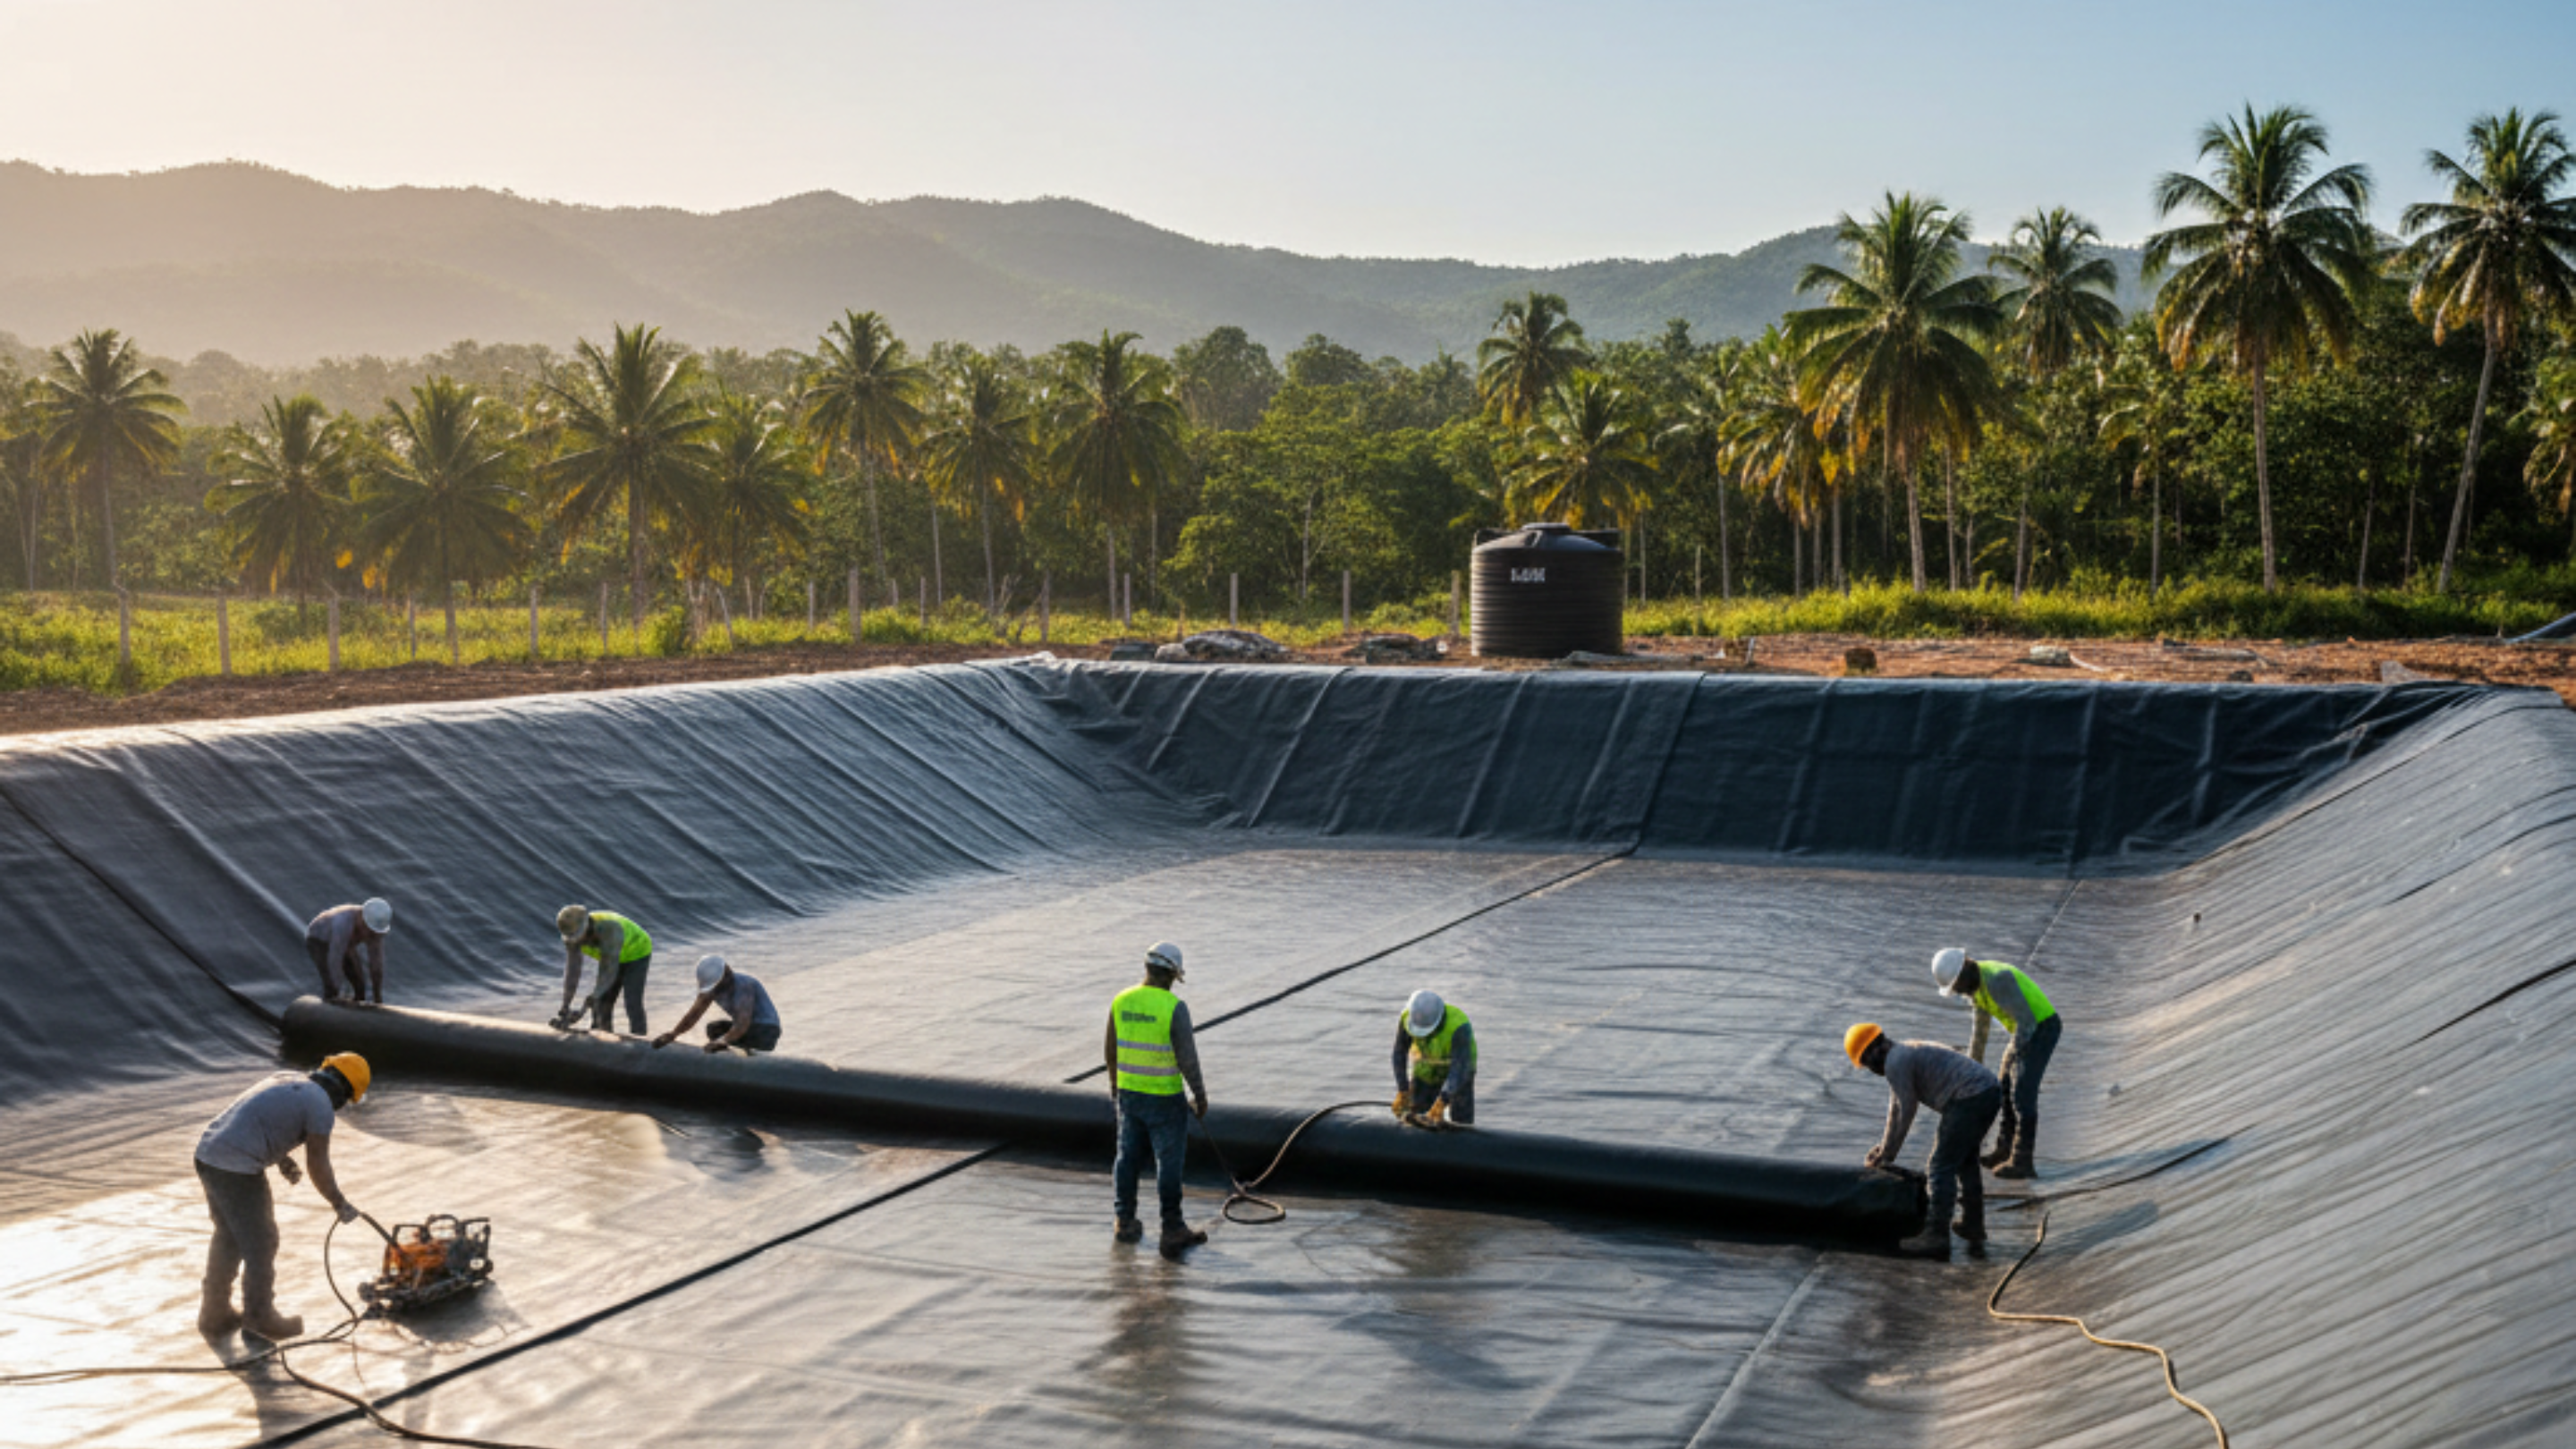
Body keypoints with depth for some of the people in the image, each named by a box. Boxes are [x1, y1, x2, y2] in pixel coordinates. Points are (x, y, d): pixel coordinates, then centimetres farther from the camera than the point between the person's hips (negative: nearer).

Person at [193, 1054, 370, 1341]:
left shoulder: (288, 1080, 17)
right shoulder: (320, 1105, -8)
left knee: (228, 1239, 24)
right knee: (261, 1243, 8)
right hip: (237, 1171, -9)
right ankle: (259, 1316, 21)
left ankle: (215, 1315, 35)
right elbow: (318, 1167, -6)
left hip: (206, 1154, 9)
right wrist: (340, 1204, 6)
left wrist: (283, 1160, 24)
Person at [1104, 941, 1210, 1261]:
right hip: (1164, 1099, -5)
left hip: (1128, 1093, 5)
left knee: (1128, 1157, 17)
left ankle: (1125, 1222, 27)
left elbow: (1110, 1049, 7)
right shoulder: (1174, 1007, -19)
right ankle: (1172, 1230, 12)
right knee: (1169, 1162, 5)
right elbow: (1187, 1058, -17)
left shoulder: (1120, 1001, -3)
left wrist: (1114, 1081, 23)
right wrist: (1200, 1094, -5)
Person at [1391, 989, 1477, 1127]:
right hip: (1425, 1069, 2)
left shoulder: (1459, 1026, -37)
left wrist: (1441, 1103, -48)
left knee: (1462, 1123, -6)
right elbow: (1399, 1053, -12)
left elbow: (1459, 1068, -39)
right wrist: (1402, 1091, -17)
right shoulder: (1406, 1017, -26)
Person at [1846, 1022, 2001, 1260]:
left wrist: (1887, 1154, 8)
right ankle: (1973, 1230, 31)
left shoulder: (1895, 1063, -7)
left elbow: (1906, 1111, -3)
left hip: (1969, 1100, -11)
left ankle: (1936, 1237, -7)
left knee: (1941, 1167, -6)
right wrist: (1884, 1147, 39)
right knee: (1965, 1162, 23)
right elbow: (1897, 1108, 34)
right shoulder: (1908, 1053, 25)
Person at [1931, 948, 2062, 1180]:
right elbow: (1980, 1029, 17)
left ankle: (2022, 1161, -9)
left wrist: (2015, 1056, -20)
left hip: (2043, 1028, -10)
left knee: (2023, 1093, -12)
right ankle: (2004, 1151, 25)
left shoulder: (1997, 980, -28)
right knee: (2007, 1091, 14)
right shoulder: (1976, 983, 5)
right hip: (2028, 1029, 10)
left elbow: (2026, 1019, -28)